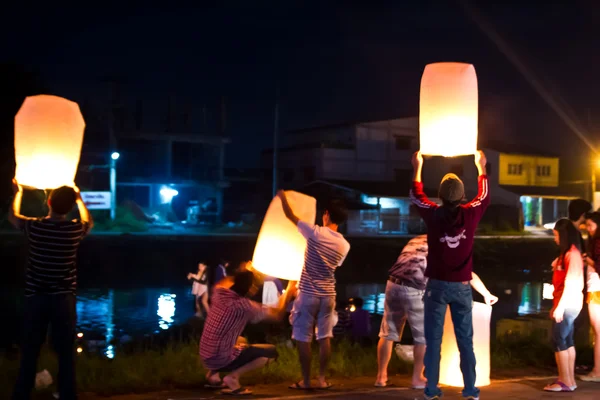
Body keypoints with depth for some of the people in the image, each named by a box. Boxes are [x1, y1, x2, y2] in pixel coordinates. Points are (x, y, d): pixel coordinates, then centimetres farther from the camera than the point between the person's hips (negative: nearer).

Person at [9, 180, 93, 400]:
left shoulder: (34, 227, -9)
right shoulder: (76, 229, -8)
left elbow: (12, 216, 15)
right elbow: (89, 221, 19)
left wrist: (18, 192, 31)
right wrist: (78, 197, 31)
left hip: (35, 297, 1)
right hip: (63, 298, -1)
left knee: (30, 352, 10)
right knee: (66, 352, 5)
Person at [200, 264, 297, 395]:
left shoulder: (220, 294, -1)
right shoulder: (244, 305, -19)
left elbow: (223, 283, 28)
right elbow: (278, 314, -13)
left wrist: (241, 275, 31)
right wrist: (289, 291, -2)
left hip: (206, 357, 7)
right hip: (222, 359, -7)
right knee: (271, 351, -1)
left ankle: (213, 373, 17)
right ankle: (233, 376, -10)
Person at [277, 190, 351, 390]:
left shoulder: (315, 233, -12)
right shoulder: (344, 245, 2)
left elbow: (291, 216, -2)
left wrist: (282, 197, 16)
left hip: (308, 293, -4)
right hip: (328, 295, 4)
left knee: (303, 338, 3)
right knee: (325, 337, 10)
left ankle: (306, 381, 7)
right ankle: (322, 379, 12)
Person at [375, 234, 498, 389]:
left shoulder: (416, 240, 25)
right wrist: (487, 295, 28)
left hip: (393, 285, 5)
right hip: (414, 291, -5)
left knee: (388, 333, 15)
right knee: (424, 336, 12)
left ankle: (381, 376, 21)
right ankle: (417, 378, 17)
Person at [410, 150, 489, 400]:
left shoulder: (433, 215, -8)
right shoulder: (470, 214, -5)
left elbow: (416, 196, 13)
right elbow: (484, 197, 17)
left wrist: (418, 167, 26)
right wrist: (481, 167, 31)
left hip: (437, 285, -1)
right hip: (462, 286, 1)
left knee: (433, 340, 2)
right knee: (465, 340, 6)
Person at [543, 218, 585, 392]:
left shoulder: (572, 254, -14)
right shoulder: (567, 253, 15)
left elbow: (571, 283, -19)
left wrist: (560, 307, -20)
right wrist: (556, 305, 15)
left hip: (568, 303, -9)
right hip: (566, 303, 9)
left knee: (559, 339, -7)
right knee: (567, 340, 9)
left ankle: (565, 382, -4)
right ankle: (569, 380, 11)